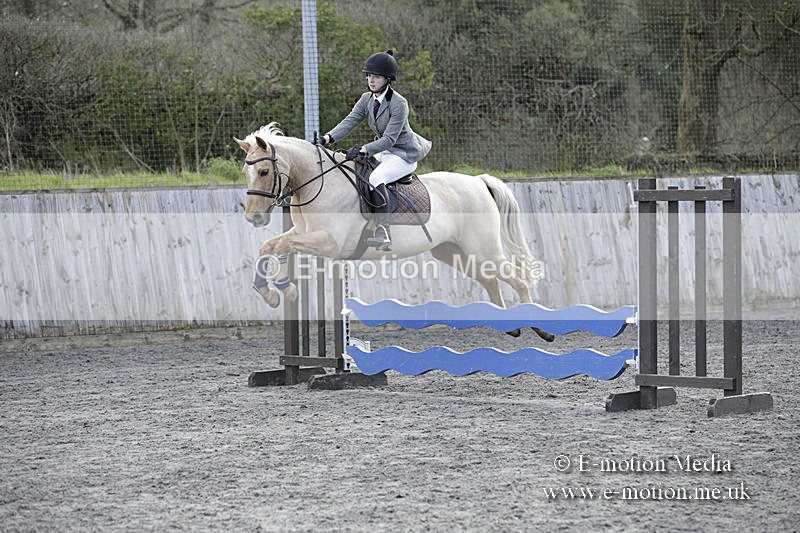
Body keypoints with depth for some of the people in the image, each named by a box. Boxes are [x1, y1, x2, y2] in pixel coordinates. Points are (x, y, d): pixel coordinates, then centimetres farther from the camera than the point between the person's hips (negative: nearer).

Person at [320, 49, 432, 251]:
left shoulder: (399, 104, -22)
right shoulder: (367, 99, 2)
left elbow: (389, 139, -27)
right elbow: (350, 121, -7)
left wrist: (363, 150, -39)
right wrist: (328, 138, -25)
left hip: (404, 154, -9)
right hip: (384, 151, 9)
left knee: (375, 178, -33)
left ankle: (383, 233, -39)